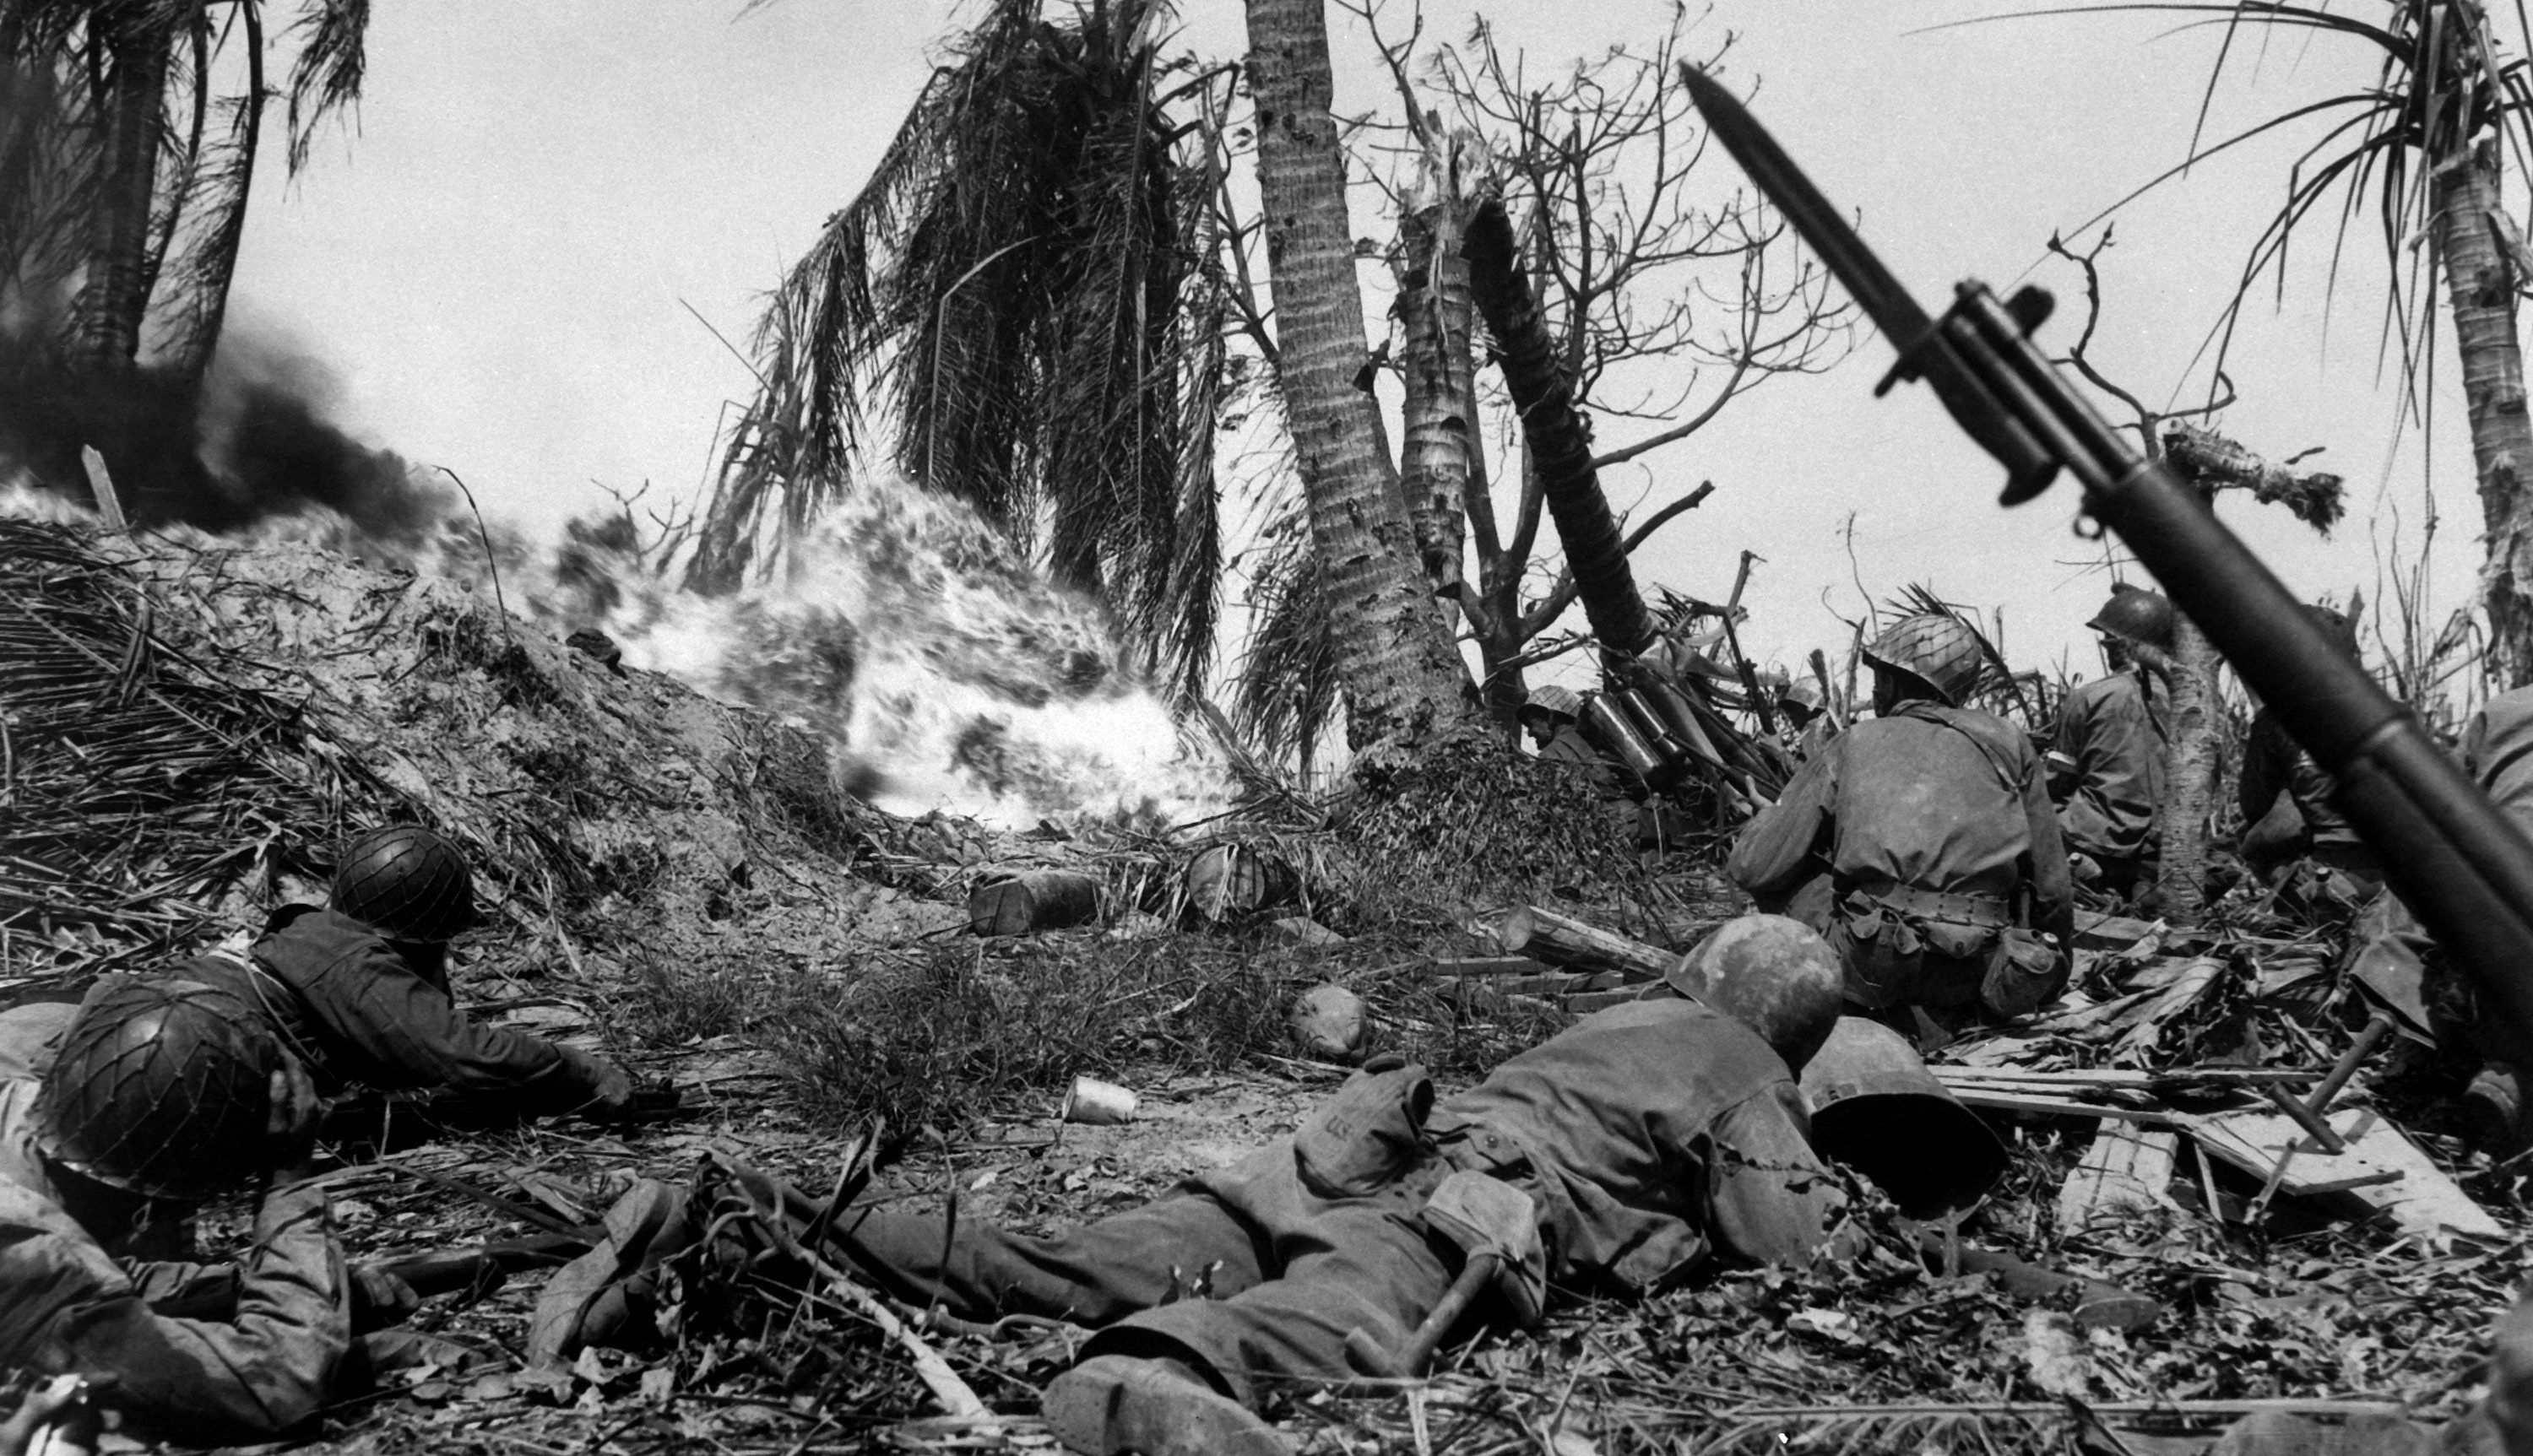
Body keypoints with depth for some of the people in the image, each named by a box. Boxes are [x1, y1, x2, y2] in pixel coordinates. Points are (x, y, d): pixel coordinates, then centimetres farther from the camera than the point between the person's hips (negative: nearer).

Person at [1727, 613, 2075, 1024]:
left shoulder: (1854, 745, 12)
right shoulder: (2007, 741, 16)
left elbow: (1754, 869, 10)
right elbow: (2052, 885, 15)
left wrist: (1764, 820, 33)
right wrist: (2056, 965, 31)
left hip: (1873, 966, -3)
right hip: (1974, 975, 3)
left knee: (1783, 878, 22)